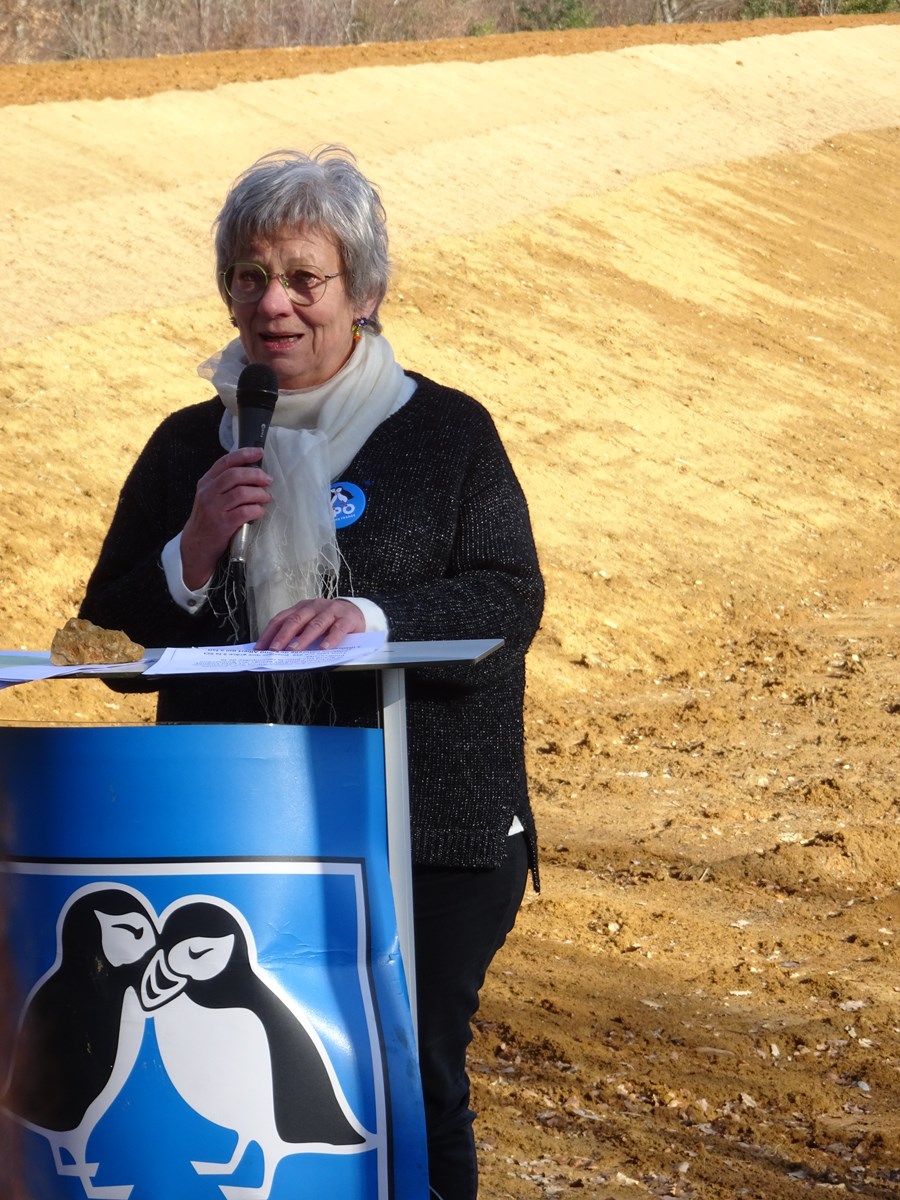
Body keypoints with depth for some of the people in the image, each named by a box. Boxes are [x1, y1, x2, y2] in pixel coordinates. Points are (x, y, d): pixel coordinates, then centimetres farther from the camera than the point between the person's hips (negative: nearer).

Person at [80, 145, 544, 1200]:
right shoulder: (189, 447, 12)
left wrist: (374, 618, -23)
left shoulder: (446, 433, 4)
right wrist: (193, 556, -9)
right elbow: (108, 634, 11)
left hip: (426, 836, -2)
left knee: (412, 1086, -3)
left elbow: (509, 602, -6)